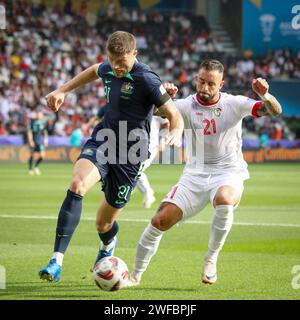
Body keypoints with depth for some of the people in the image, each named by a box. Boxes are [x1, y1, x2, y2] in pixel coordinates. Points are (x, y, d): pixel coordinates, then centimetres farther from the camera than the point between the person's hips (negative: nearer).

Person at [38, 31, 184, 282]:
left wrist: (176, 134, -34)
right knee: (78, 184, -29)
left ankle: (108, 246, 50)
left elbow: (174, 115, -13)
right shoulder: (108, 69, 3)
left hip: (130, 152, -4)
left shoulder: (146, 80, -16)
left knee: (104, 224, 6)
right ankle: (56, 262, -33)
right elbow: (93, 71, 30)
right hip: (102, 141, 4)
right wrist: (62, 91, 27)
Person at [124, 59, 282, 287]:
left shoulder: (234, 104, -6)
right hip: (195, 175, 2)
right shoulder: (187, 106, -3)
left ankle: (211, 259, -16)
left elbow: (275, 111, -15)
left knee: (224, 201, -37)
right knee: (160, 221, -9)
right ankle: (136, 275, 11)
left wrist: (265, 95, -37)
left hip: (228, 174, -2)